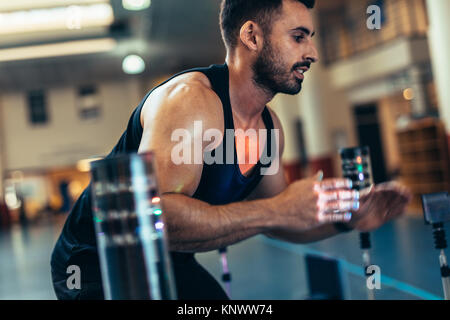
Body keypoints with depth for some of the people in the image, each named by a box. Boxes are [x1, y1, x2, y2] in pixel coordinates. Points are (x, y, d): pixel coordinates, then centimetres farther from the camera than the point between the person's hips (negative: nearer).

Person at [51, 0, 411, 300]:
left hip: (173, 267, 8)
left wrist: (346, 219, -4)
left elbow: (267, 218, 10)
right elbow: (153, 214, -37)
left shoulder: (269, 126, 1)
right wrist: (278, 210, -38)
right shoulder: (190, 99, -26)